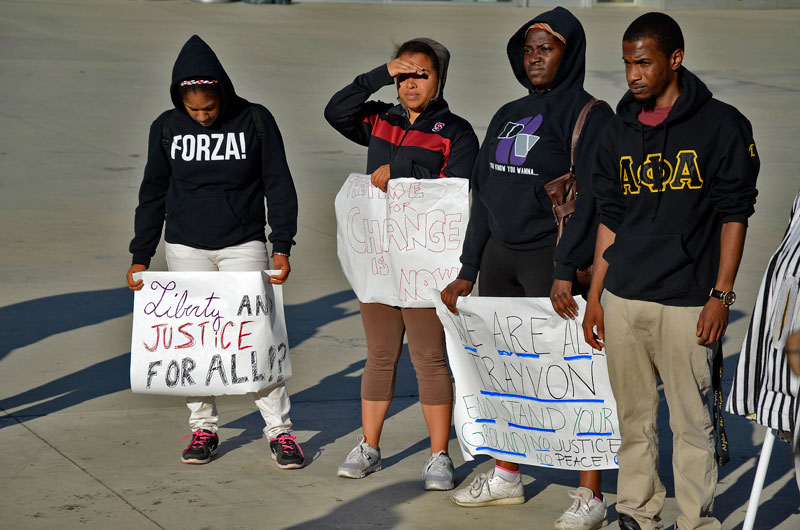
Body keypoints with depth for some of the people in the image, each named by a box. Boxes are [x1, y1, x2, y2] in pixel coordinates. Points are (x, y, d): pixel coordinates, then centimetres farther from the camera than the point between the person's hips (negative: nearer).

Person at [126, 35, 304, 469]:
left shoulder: (255, 121, -7)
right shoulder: (167, 128, -1)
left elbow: (279, 187, -1)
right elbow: (153, 194, 7)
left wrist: (282, 246, -8)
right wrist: (140, 257, 5)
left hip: (243, 246, -2)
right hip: (186, 249, 2)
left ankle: (279, 429, 1)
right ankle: (203, 426, 16)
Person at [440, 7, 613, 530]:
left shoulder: (588, 115, -6)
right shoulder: (508, 116, 15)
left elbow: (587, 199, -13)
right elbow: (484, 194, 17)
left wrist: (565, 272, -20)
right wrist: (469, 271, 13)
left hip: (552, 260, -7)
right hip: (499, 255, 7)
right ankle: (506, 477, 24)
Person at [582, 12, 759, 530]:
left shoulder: (720, 124, -2)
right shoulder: (620, 130, 12)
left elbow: (734, 214, -3)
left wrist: (721, 295, -9)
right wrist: (595, 297, 13)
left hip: (687, 302, -4)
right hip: (623, 299, 4)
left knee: (692, 422, -3)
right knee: (634, 419, 9)